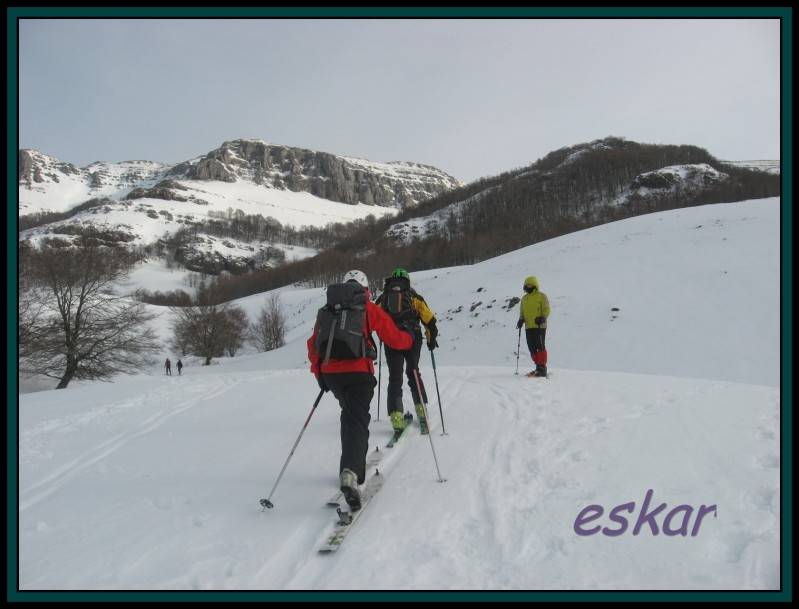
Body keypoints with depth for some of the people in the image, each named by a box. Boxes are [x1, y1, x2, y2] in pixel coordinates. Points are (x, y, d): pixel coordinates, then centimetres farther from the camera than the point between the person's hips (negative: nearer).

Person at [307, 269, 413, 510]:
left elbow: (313, 346, 16)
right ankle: (350, 473, -29)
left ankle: (355, 467, 31)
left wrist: (318, 374, 25)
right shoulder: (369, 309, 6)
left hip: (330, 373, 4)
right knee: (357, 422, -7)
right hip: (358, 372, -4)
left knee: (350, 415, 25)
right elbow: (394, 339, 10)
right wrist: (410, 339, 31)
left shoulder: (327, 310, 17)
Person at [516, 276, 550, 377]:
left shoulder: (541, 296, -1)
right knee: (532, 348, 6)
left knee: (540, 347, -10)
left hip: (539, 326, -6)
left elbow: (546, 310, -5)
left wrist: (542, 318, -22)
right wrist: (521, 320, 5)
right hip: (529, 327, 6)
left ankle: (542, 368, -8)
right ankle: (538, 367, 14)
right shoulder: (524, 298, 18)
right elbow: (522, 312, 23)